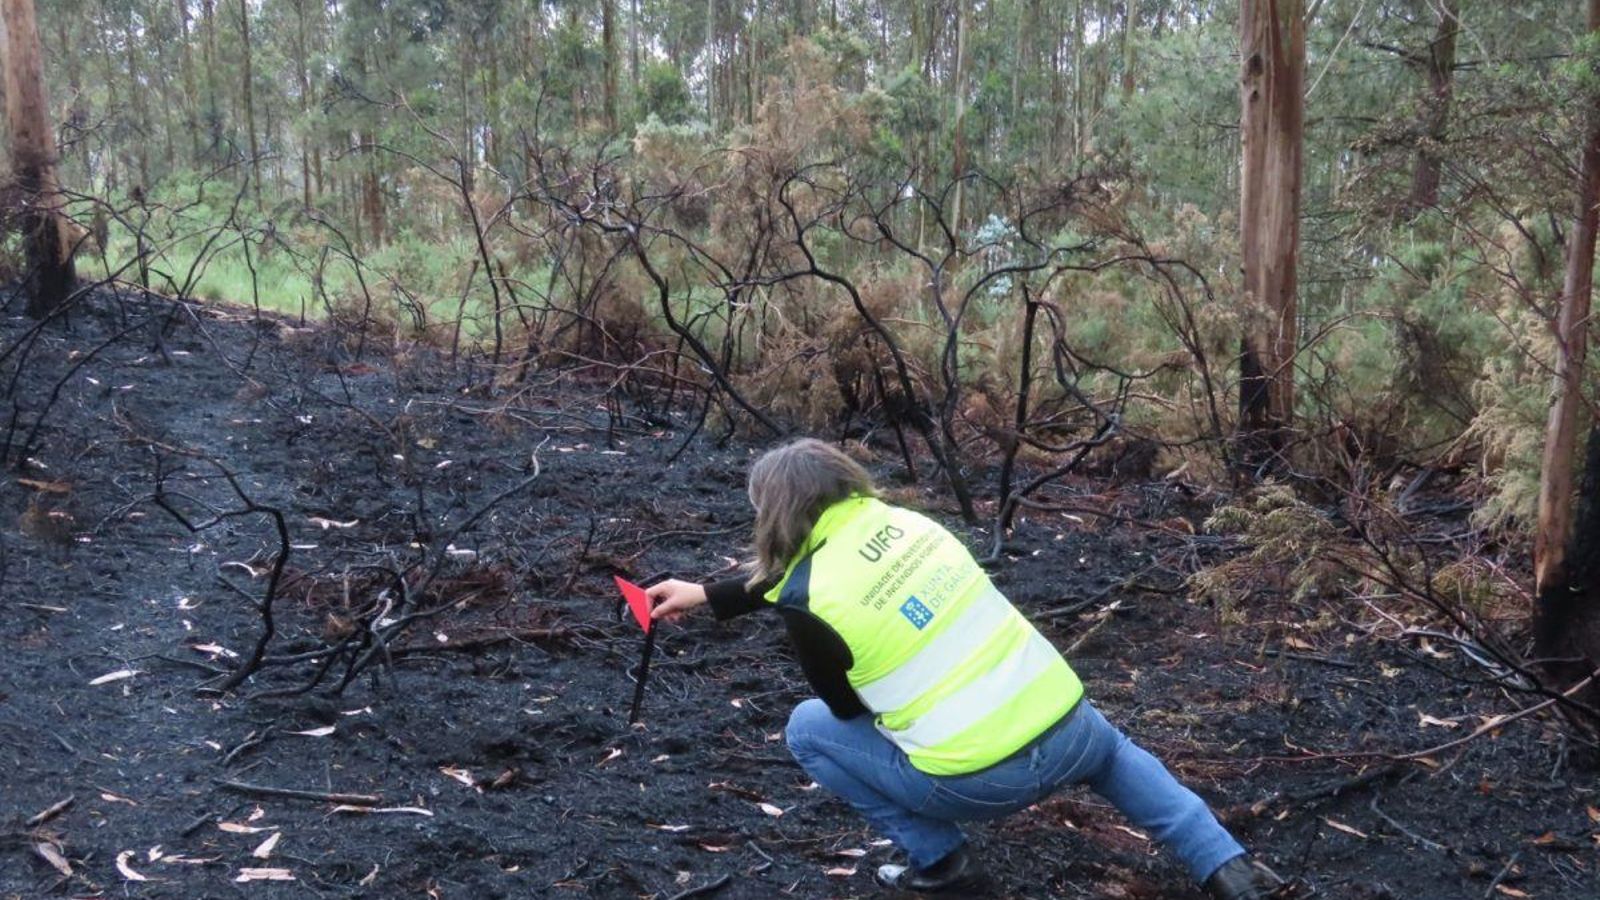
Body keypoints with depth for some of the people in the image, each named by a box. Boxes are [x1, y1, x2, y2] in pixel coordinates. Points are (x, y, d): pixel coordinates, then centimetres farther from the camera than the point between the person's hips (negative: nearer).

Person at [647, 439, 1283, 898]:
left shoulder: (810, 604, -10)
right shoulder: (901, 521, 9)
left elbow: (850, 712, 5)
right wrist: (708, 595, 32)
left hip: (979, 782, -6)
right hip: (1069, 730, 6)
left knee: (808, 727, 12)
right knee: (1112, 754, 42)